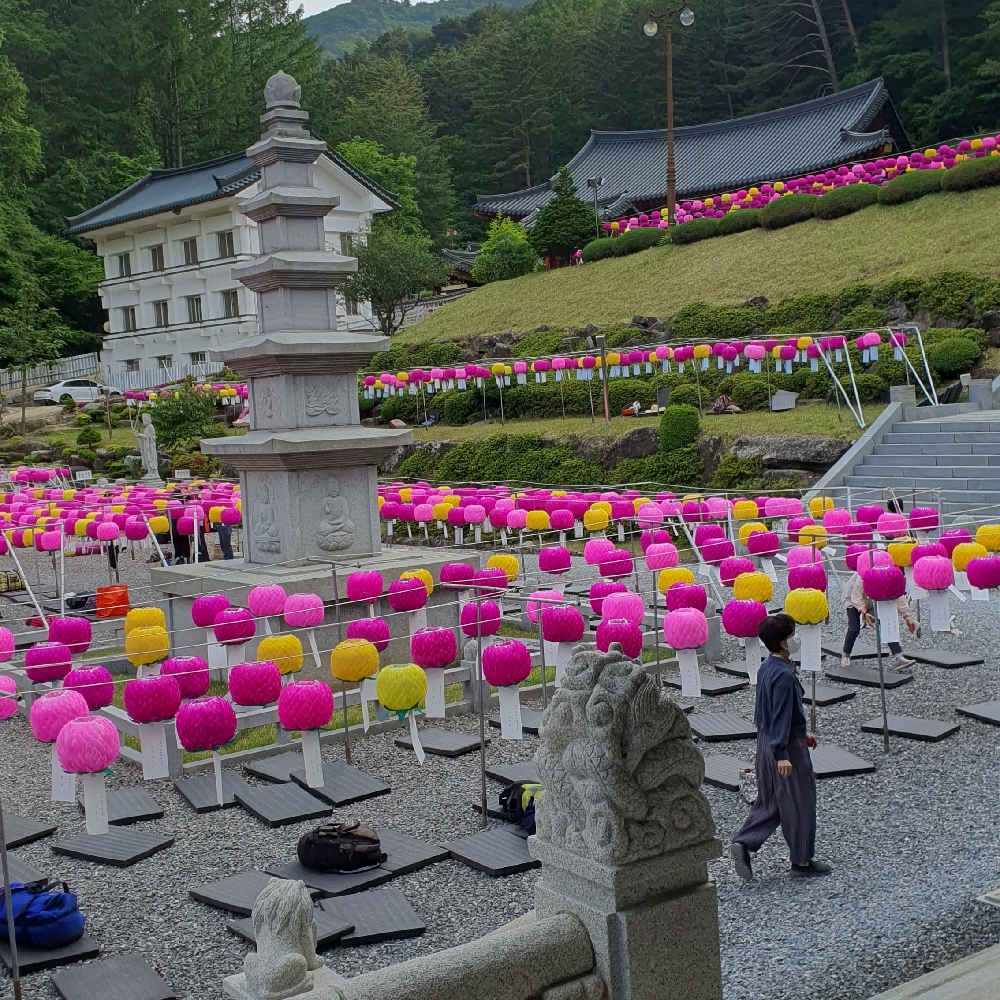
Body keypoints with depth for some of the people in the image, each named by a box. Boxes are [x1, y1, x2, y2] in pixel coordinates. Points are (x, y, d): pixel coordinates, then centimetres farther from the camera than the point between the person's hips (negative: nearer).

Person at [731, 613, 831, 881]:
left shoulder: (766, 668, 7)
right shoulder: (784, 674, -22)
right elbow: (781, 716, -24)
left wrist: (801, 733, 24)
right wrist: (782, 755, -24)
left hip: (766, 741, 9)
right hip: (788, 746, -9)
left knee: (769, 801, 16)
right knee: (799, 803, 5)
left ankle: (743, 843, 6)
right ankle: (802, 861, 16)